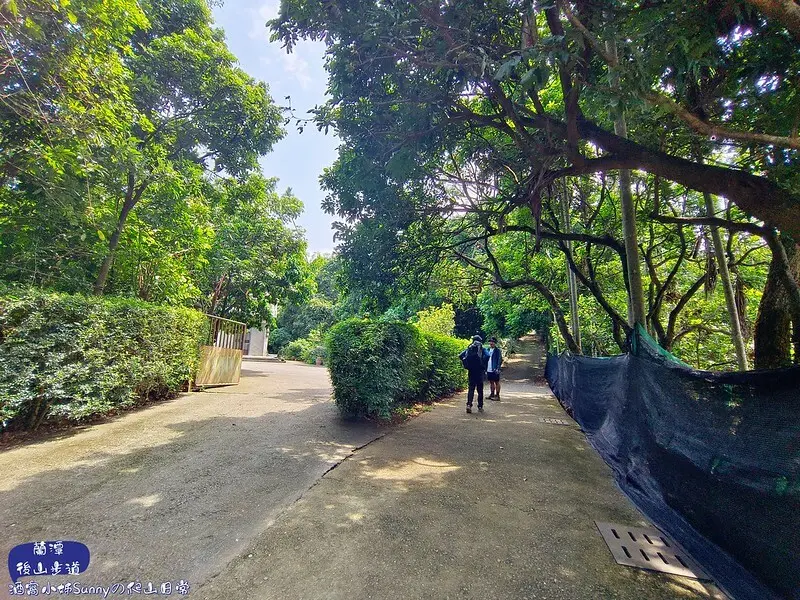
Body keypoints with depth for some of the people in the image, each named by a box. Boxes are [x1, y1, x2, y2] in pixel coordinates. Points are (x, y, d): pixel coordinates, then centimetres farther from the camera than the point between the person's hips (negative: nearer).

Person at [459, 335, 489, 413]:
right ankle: (480, 407, 14)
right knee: (480, 390, 9)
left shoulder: (469, 348, 8)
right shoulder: (482, 349, 0)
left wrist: (465, 364, 3)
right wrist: (484, 365, -9)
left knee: (471, 388, 6)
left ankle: (469, 405, -9)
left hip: (471, 371, 2)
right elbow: (487, 356, -19)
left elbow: (460, 355, -1)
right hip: (479, 371, -2)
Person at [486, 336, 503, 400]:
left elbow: (500, 360, -11)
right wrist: (485, 369, 12)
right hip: (489, 370, 7)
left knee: (497, 382, 2)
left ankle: (497, 396, 7)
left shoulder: (497, 350, -8)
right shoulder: (488, 350, 12)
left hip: (495, 370, -6)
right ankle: (492, 394, 23)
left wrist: (498, 368, -19)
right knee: (491, 382, 14)